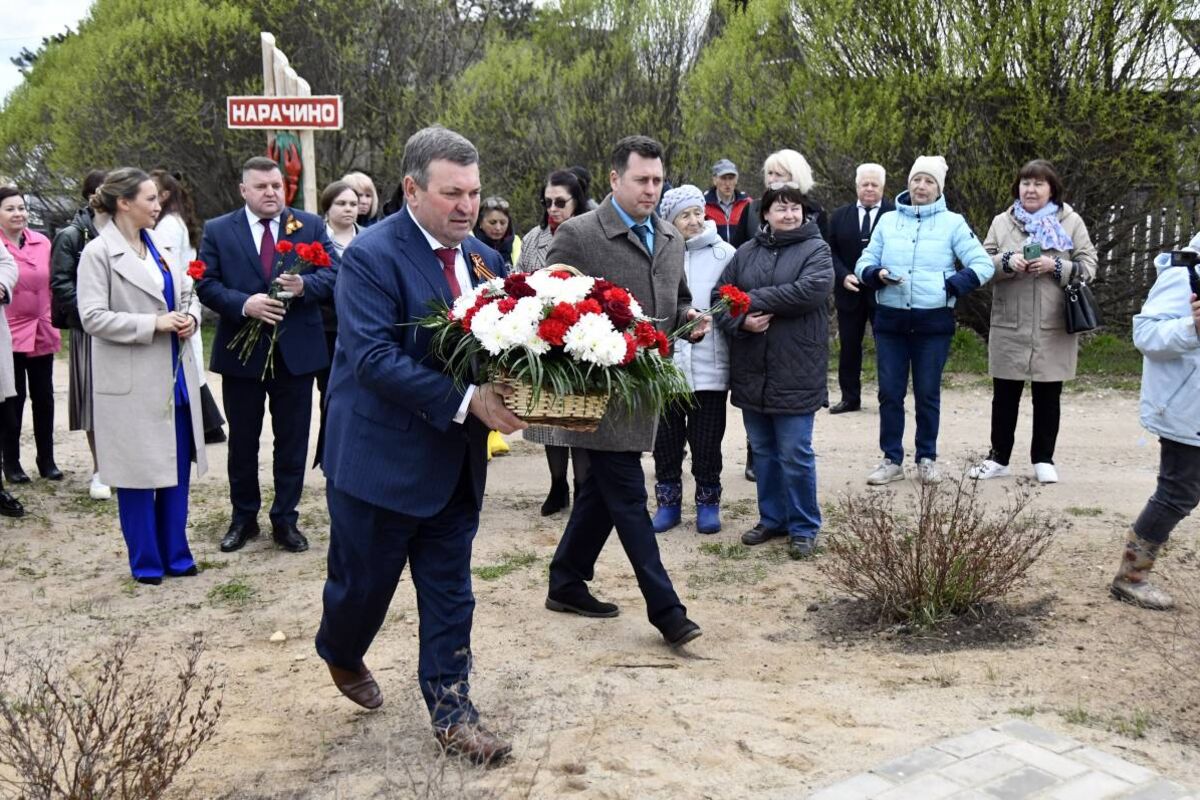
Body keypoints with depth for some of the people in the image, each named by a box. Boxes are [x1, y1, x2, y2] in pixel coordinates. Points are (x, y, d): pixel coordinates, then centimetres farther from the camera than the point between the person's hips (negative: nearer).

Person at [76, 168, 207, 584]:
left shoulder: (164, 246, 9)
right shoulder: (98, 252, -9)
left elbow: (188, 293, 16)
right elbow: (92, 317, -16)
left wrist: (191, 318, -6)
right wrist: (153, 324, -19)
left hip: (175, 375, 6)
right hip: (132, 382, -6)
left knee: (176, 469, 12)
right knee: (139, 471, 5)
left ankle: (175, 553, 24)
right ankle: (145, 561, 19)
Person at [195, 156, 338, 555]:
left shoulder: (311, 226, 3)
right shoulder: (217, 231, 2)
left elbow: (333, 274, -3)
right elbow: (206, 285, -5)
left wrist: (304, 285, -23)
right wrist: (244, 304, -21)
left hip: (296, 351, 0)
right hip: (241, 352, 0)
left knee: (292, 440, 8)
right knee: (242, 440, 12)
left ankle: (285, 519, 21)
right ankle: (243, 517, 27)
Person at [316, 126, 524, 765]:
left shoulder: (483, 259, 6)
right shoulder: (372, 255, -15)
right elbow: (373, 357, -24)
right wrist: (465, 400, -29)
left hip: (455, 460, 5)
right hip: (381, 458, -5)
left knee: (449, 592, 11)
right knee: (363, 584, 13)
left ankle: (451, 710, 24)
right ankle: (340, 653, 45)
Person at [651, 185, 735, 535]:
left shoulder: (724, 254, -1)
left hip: (710, 365, -1)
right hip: (666, 362, 1)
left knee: (707, 442, 8)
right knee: (666, 440, 11)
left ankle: (708, 503, 24)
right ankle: (668, 502, 26)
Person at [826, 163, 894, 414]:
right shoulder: (839, 216, 8)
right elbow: (831, 251, 6)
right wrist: (843, 276, -9)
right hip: (850, 292, 3)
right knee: (849, 346, 9)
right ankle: (850, 397, 18)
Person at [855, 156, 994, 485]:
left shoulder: (953, 222, 2)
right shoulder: (888, 219, 9)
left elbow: (983, 265, -2)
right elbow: (863, 262, 11)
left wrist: (950, 286, -14)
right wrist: (877, 274, -11)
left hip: (933, 322, -2)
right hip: (890, 320, 2)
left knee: (928, 394, 7)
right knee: (889, 392, 4)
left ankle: (927, 459, 20)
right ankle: (892, 460, 14)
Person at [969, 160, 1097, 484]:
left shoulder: (1071, 222, 3)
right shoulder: (1002, 222, 7)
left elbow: (1088, 265, 0)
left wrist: (1056, 267, -17)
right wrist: (1007, 262, -16)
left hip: (1054, 328, -1)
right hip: (1009, 327, 1)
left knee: (1047, 397, 9)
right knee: (1005, 396, 8)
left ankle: (1043, 460, 20)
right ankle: (999, 458, 20)